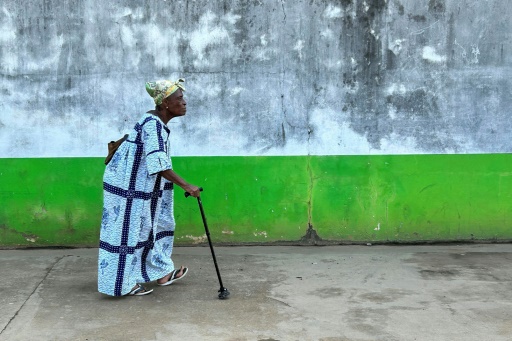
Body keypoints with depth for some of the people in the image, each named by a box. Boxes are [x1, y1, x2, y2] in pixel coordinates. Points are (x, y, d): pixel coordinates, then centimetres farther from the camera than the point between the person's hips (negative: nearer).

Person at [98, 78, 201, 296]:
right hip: (128, 187, -10)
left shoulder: (157, 122, 6)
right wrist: (186, 186, -34)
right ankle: (123, 284, 12)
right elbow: (158, 164, -33)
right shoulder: (153, 124, -24)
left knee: (152, 227, 17)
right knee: (128, 232, 0)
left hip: (139, 186, 10)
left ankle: (161, 274, 29)